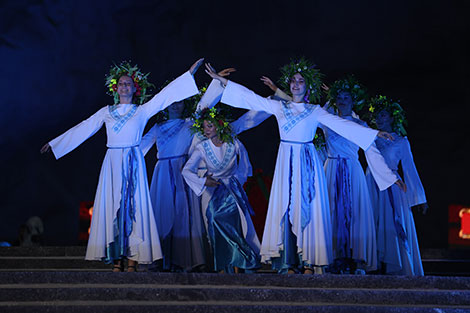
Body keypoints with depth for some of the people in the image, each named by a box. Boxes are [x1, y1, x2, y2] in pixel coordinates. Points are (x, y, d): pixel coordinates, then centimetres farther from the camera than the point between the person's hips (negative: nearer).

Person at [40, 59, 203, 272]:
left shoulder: (142, 111, 8)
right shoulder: (107, 112, 14)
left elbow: (165, 95, 4)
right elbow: (82, 129, 18)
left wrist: (189, 74, -1)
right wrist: (54, 143, 19)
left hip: (133, 164, -2)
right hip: (112, 163, 2)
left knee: (133, 206, -7)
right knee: (112, 208, -2)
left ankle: (133, 260, -7)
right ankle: (117, 261, -1)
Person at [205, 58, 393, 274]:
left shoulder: (315, 111, 5)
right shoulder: (279, 107, 10)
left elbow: (341, 124, 0)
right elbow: (250, 97, 11)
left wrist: (373, 133, -6)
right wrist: (220, 80, 10)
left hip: (307, 162, -2)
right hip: (286, 162, 2)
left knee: (307, 208, -6)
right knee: (285, 207, -3)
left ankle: (308, 263, -4)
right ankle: (290, 264, -2)